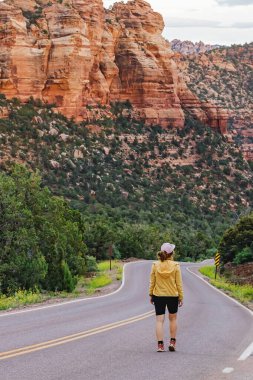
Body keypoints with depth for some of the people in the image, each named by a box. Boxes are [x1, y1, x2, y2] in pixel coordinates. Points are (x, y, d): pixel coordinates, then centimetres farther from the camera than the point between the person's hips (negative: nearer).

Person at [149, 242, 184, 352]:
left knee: (159, 320, 3)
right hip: (173, 295, 0)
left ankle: (160, 344, -3)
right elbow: (179, 283, -5)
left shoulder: (155, 265, -5)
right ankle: (172, 342, 21)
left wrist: (151, 295, 10)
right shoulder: (175, 266, -8)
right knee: (173, 318, 19)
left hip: (158, 296, 0)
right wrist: (181, 297, 3)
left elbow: (152, 282, -1)